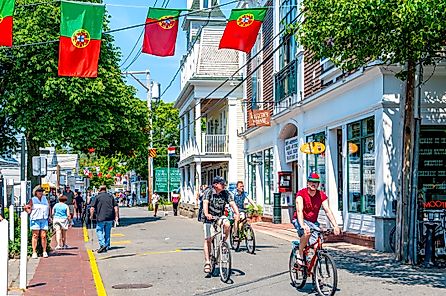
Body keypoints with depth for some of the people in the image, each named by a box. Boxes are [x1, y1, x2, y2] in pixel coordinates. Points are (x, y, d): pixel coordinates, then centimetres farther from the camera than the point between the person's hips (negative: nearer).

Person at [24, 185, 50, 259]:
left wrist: (48, 216, 17)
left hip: (44, 220, 3)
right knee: (35, 236, -3)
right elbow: (26, 207, 2)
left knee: (43, 236, -1)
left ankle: (44, 252, 4)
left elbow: (48, 207, 25)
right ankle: (34, 252, -1)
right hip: (35, 220, -3)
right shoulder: (32, 200, 3)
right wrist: (30, 212, -8)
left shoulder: (45, 199, 15)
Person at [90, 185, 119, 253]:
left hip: (101, 217, -4)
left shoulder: (97, 197, -2)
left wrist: (91, 216, 7)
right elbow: (115, 207, 6)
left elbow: (92, 208, -6)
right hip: (110, 217, 4)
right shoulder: (111, 196, 10)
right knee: (107, 232, 13)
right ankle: (107, 246, 16)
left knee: (99, 230, 6)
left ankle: (102, 244, -11)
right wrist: (116, 216, 10)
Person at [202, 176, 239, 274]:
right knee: (208, 239, -9)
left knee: (227, 224, -31)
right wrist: (206, 214, -46)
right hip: (209, 218, -2)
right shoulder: (208, 192, -11)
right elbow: (205, 203, -27)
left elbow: (232, 203, -14)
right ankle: (207, 263, -3)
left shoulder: (226, 193, -2)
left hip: (220, 216, 2)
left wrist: (236, 213, -34)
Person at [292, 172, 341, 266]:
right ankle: (300, 255, -16)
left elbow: (328, 211, -13)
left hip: (313, 222, 4)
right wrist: (303, 226, -45)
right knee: (307, 233, -36)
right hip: (300, 221, -4)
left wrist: (335, 226, -27)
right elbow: (299, 211, -29)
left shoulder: (322, 196, -5)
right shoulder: (301, 194, -17)